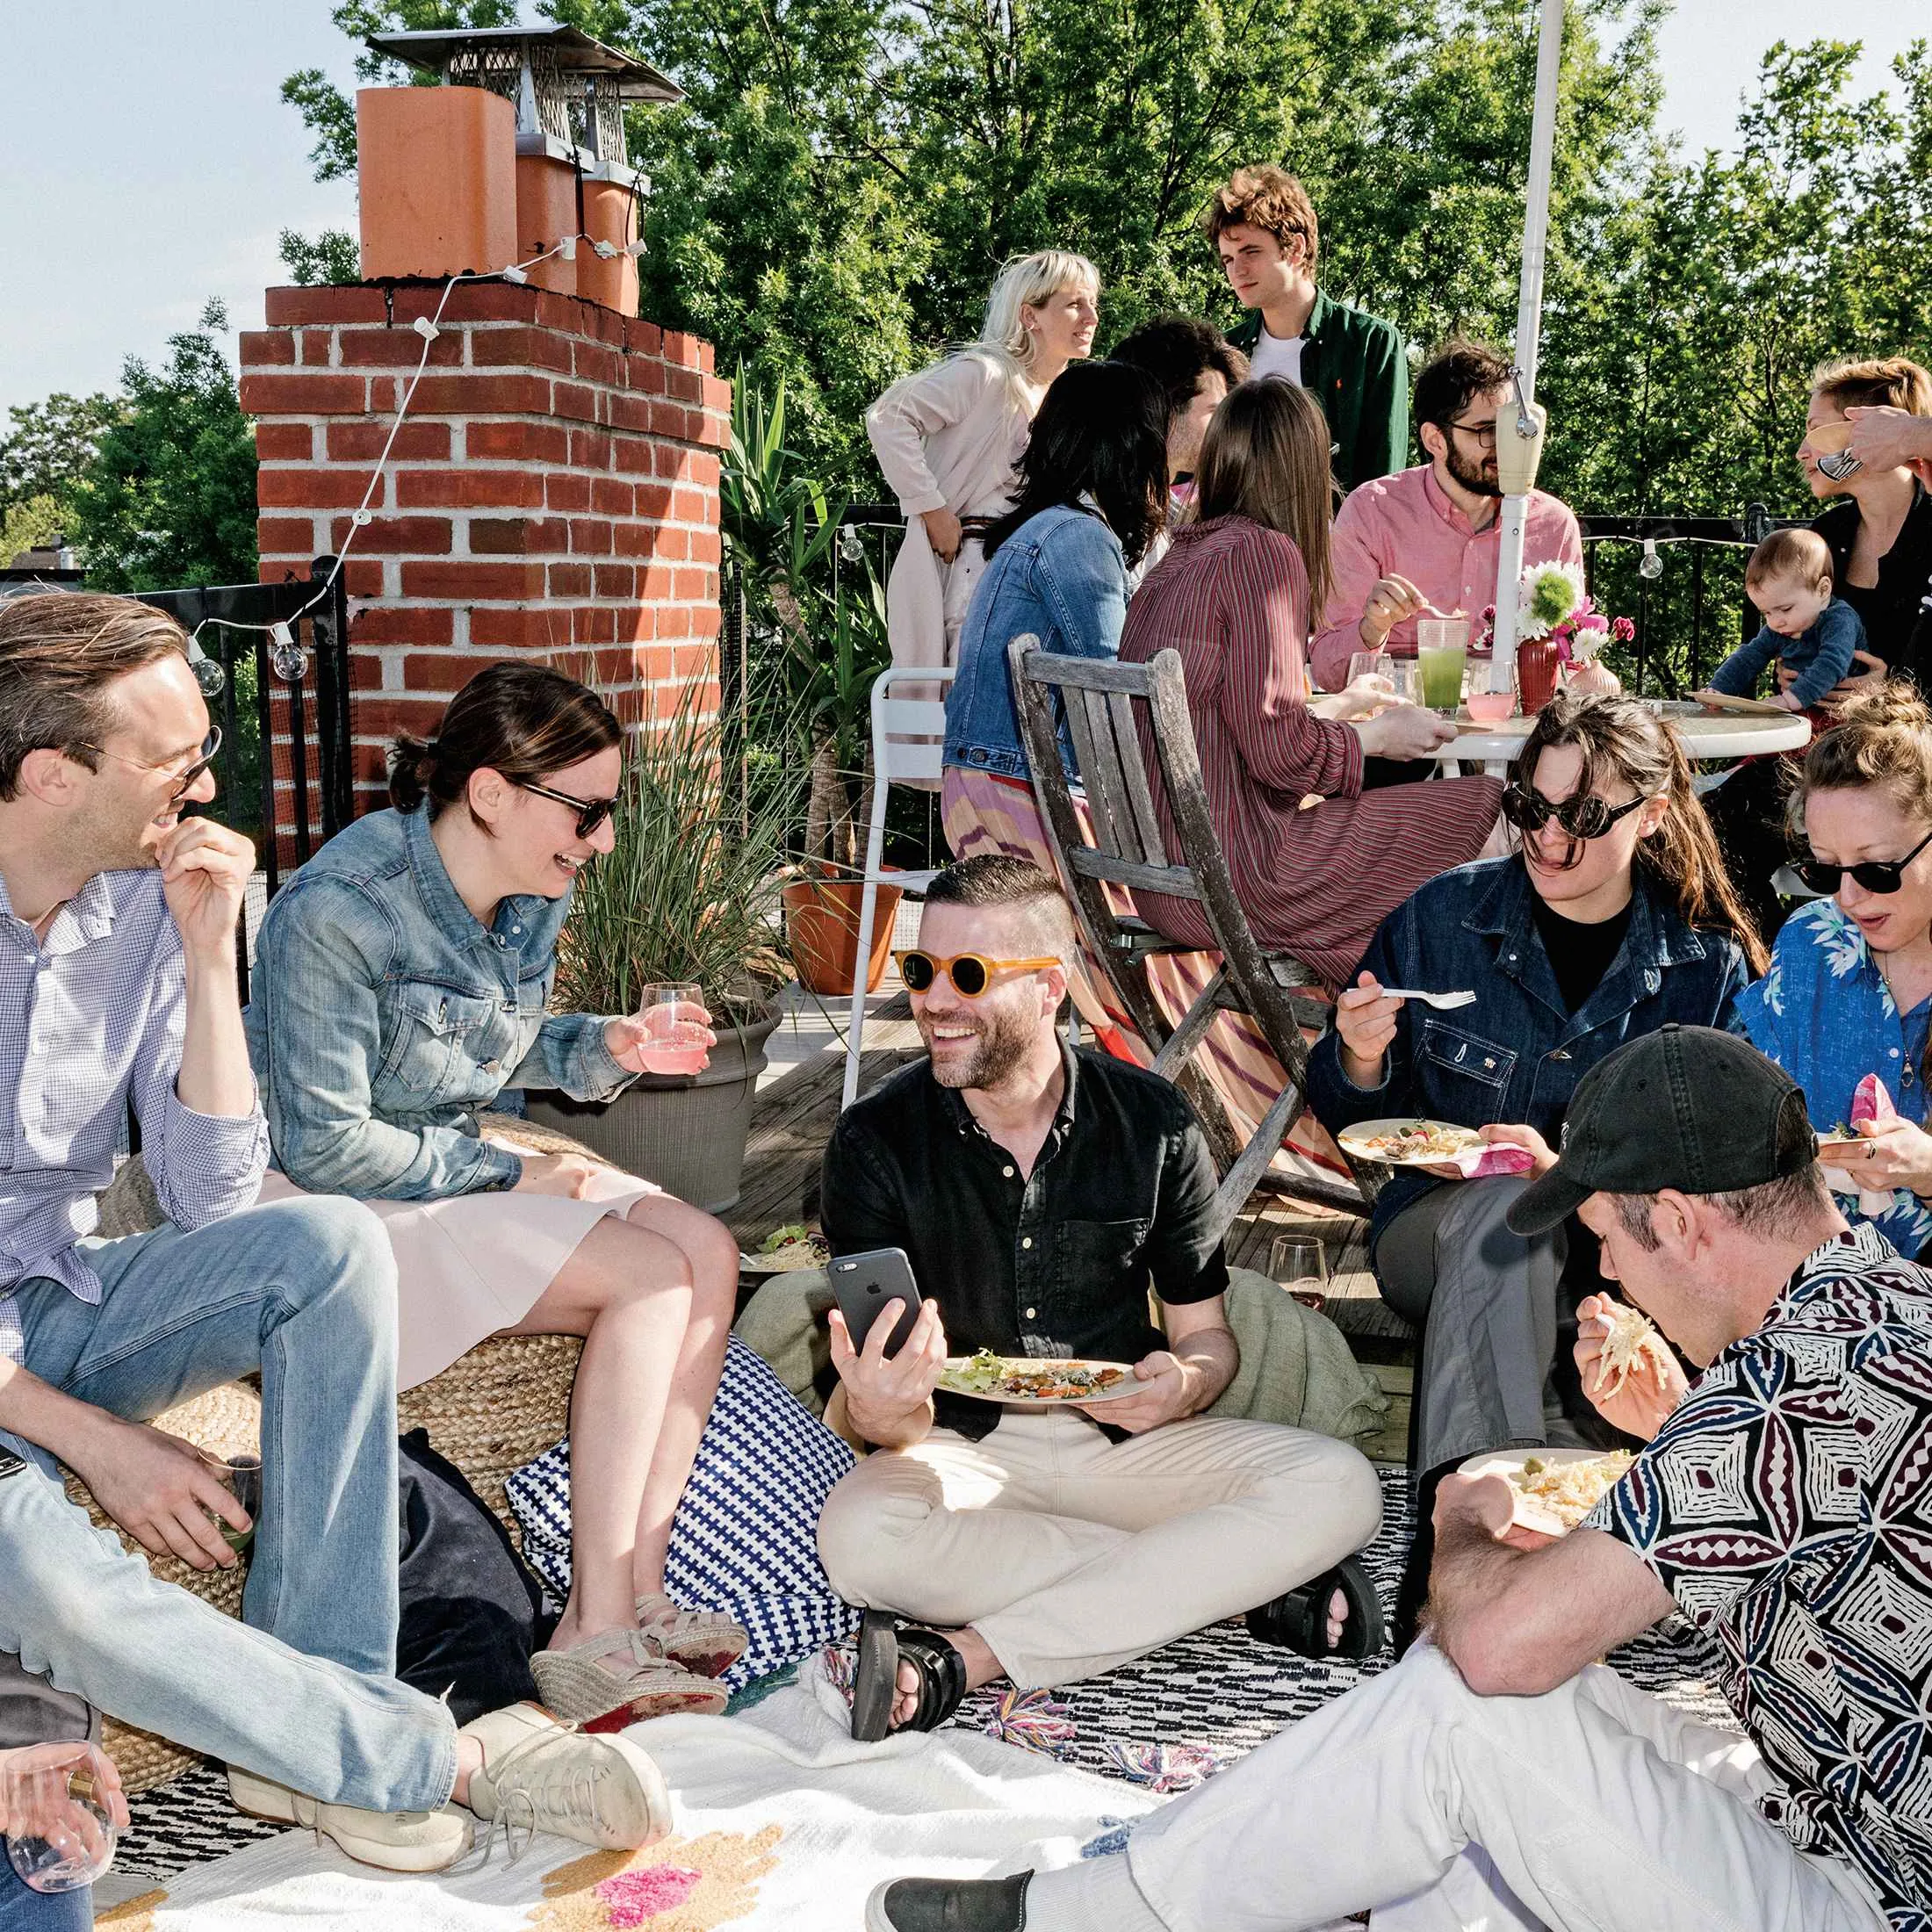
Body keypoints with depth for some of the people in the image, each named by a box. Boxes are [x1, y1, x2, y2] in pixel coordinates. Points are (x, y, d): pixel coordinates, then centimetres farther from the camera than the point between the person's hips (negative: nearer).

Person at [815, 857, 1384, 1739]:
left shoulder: (1153, 1122, -4)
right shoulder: (876, 1139, -8)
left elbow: (1207, 1337, 4)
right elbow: (875, 1390, -9)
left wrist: (1182, 1386, -20)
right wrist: (880, 1416, -34)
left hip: (1121, 1440, 2)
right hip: (962, 1445, -1)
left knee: (1338, 1488, -23)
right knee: (860, 1537, -35)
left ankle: (964, 1658, -28)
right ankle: (1233, 1581, -22)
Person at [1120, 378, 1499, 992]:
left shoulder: (1179, 556, 12)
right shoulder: (1264, 552, -13)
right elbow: (1278, 752, -17)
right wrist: (1381, 734, 0)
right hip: (1226, 879, -9)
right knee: (1483, 805, -2)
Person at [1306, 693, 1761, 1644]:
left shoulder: (1709, 966, 0)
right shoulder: (1440, 918, 0)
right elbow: (1349, 1117, 8)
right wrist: (1361, 1059, -16)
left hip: (1601, 1258, 0)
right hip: (1434, 1232, 1)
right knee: (1508, 1204, -34)